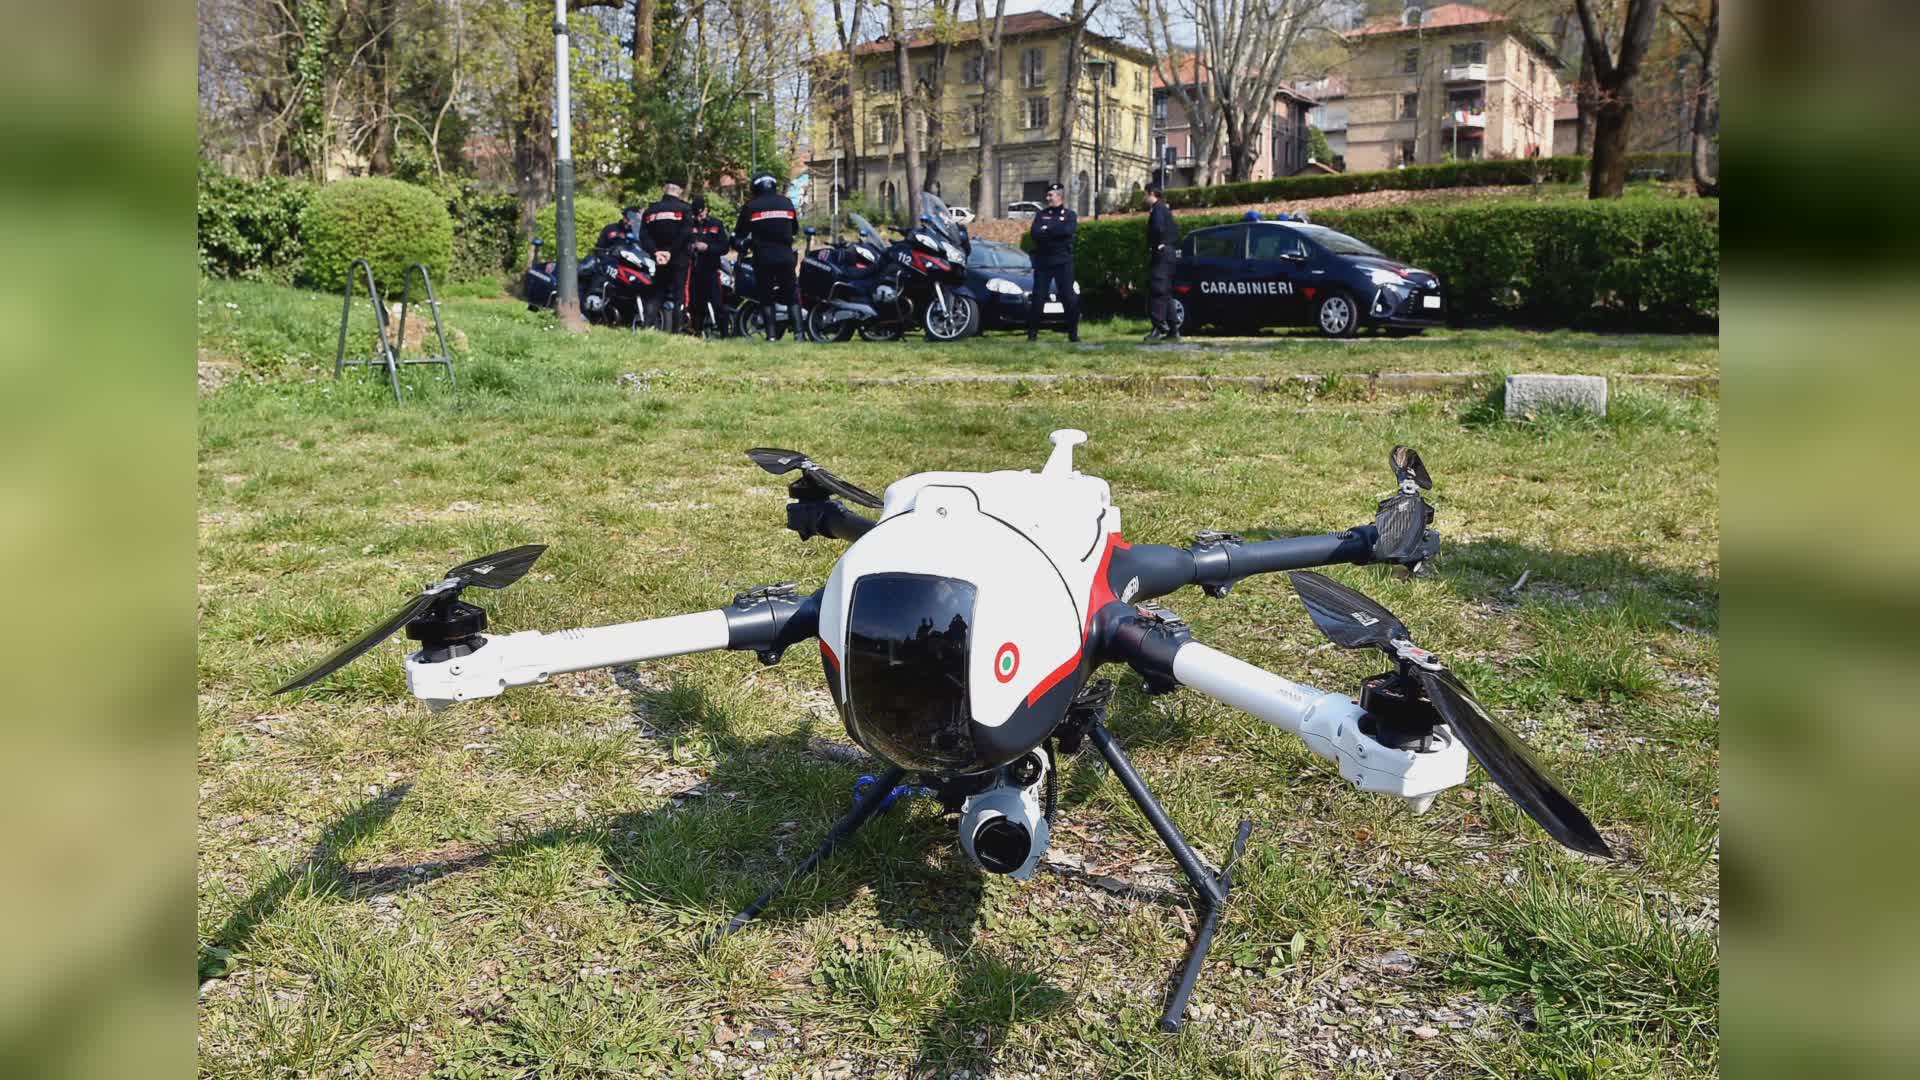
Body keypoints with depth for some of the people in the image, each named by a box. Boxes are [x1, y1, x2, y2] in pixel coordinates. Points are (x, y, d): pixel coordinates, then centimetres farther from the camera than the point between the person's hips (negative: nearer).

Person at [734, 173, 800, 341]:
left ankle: (771, 335, -1)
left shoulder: (751, 206, -1)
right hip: (786, 256, 2)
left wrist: (742, 243, 25)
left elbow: (740, 233, 5)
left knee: (766, 297, 6)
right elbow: (795, 228, 19)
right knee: (791, 296, 8)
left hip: (763, 258, -2)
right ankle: (798, 332, -4)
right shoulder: (787, 202, 7)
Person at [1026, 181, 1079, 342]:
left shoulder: (1069, 215, 8)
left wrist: (1047, 229, -8)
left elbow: (1068, 230, -13)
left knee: (1070, 298, -3)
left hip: (1063, 262, -1)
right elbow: (1035, 234, -4)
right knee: (1038, 297, -2)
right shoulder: (1041, 215, 13)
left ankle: (1073, 333, 5)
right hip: (1043, 262, 1)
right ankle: (1032, 333, 3)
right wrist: (1056, 232, -12)